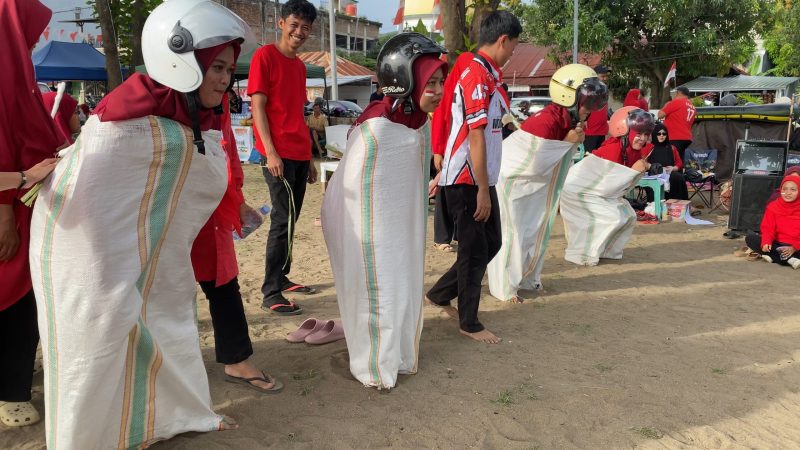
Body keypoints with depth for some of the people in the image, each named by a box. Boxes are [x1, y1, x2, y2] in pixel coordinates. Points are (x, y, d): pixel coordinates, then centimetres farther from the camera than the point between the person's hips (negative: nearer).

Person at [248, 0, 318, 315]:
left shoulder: (300, 65, 17)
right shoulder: (264, 56, -5)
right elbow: (257, 107, -11)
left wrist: (309, 158, 18)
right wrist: (270, 151, -19)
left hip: (300, 155, 8)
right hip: (278, 154, -8)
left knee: (291, 220, 12)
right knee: (283, 220, -9)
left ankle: (282, 278, 24)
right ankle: (270, 293, -2)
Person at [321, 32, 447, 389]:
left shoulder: (418, 122, 0)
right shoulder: (375, 129, -26)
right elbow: (357, 193, -23)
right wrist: (367, 244, -19)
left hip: (400, 226, 8)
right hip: (371, 227, -8)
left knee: (403, 290, 19)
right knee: (377, 295, 7)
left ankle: (396, 355, 40)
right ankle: (375, 367, 28)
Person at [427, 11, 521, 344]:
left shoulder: (486, 75, 13)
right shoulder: (477, 76, -18)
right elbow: (475, 137, -22)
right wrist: (482, 190, -20)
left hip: (481, 179, 10)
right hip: (467, 182, -10)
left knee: (491, 243, 16)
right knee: (475, 251, 1)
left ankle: (440, 295, 29)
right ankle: (469, 323, 17)